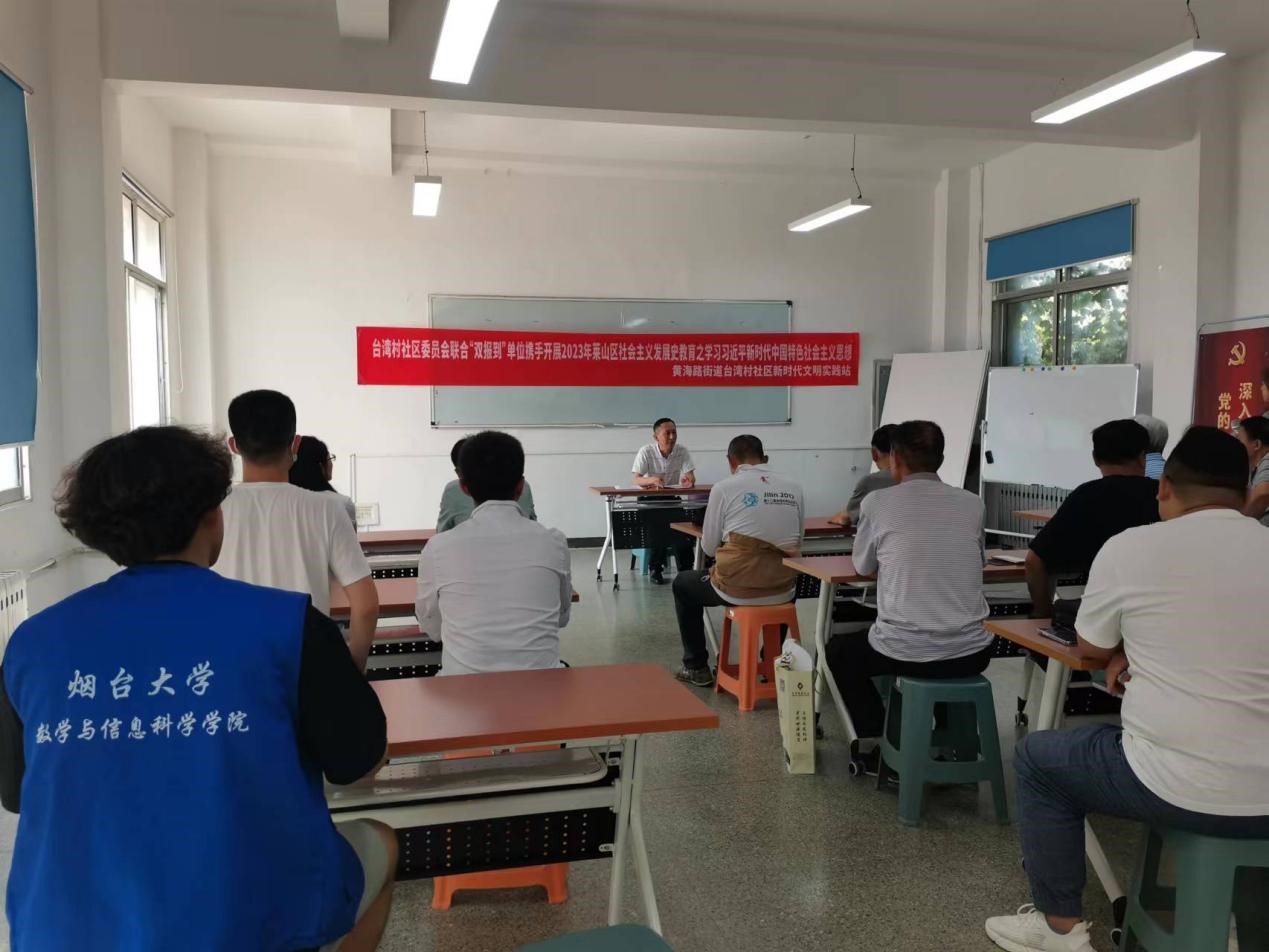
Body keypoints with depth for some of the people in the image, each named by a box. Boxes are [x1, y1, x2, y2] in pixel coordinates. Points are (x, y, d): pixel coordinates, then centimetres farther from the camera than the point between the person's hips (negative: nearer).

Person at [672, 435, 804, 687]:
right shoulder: (793, 488, 5)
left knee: (682, 583, 26)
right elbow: (798, 542, 13)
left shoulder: (724, 488, -5)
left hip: (736, 589, -4)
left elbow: (709, 548, 2)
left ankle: (696, 667, 27)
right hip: (784, 592, 4)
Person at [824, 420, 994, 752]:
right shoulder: (973, 504, 4)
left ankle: (876, 739, 19)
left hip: (905, 653, -3)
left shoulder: (877, 503, -4)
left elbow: (864, 567, 11)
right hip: (970, 653, 3)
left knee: (839, 650, 28)